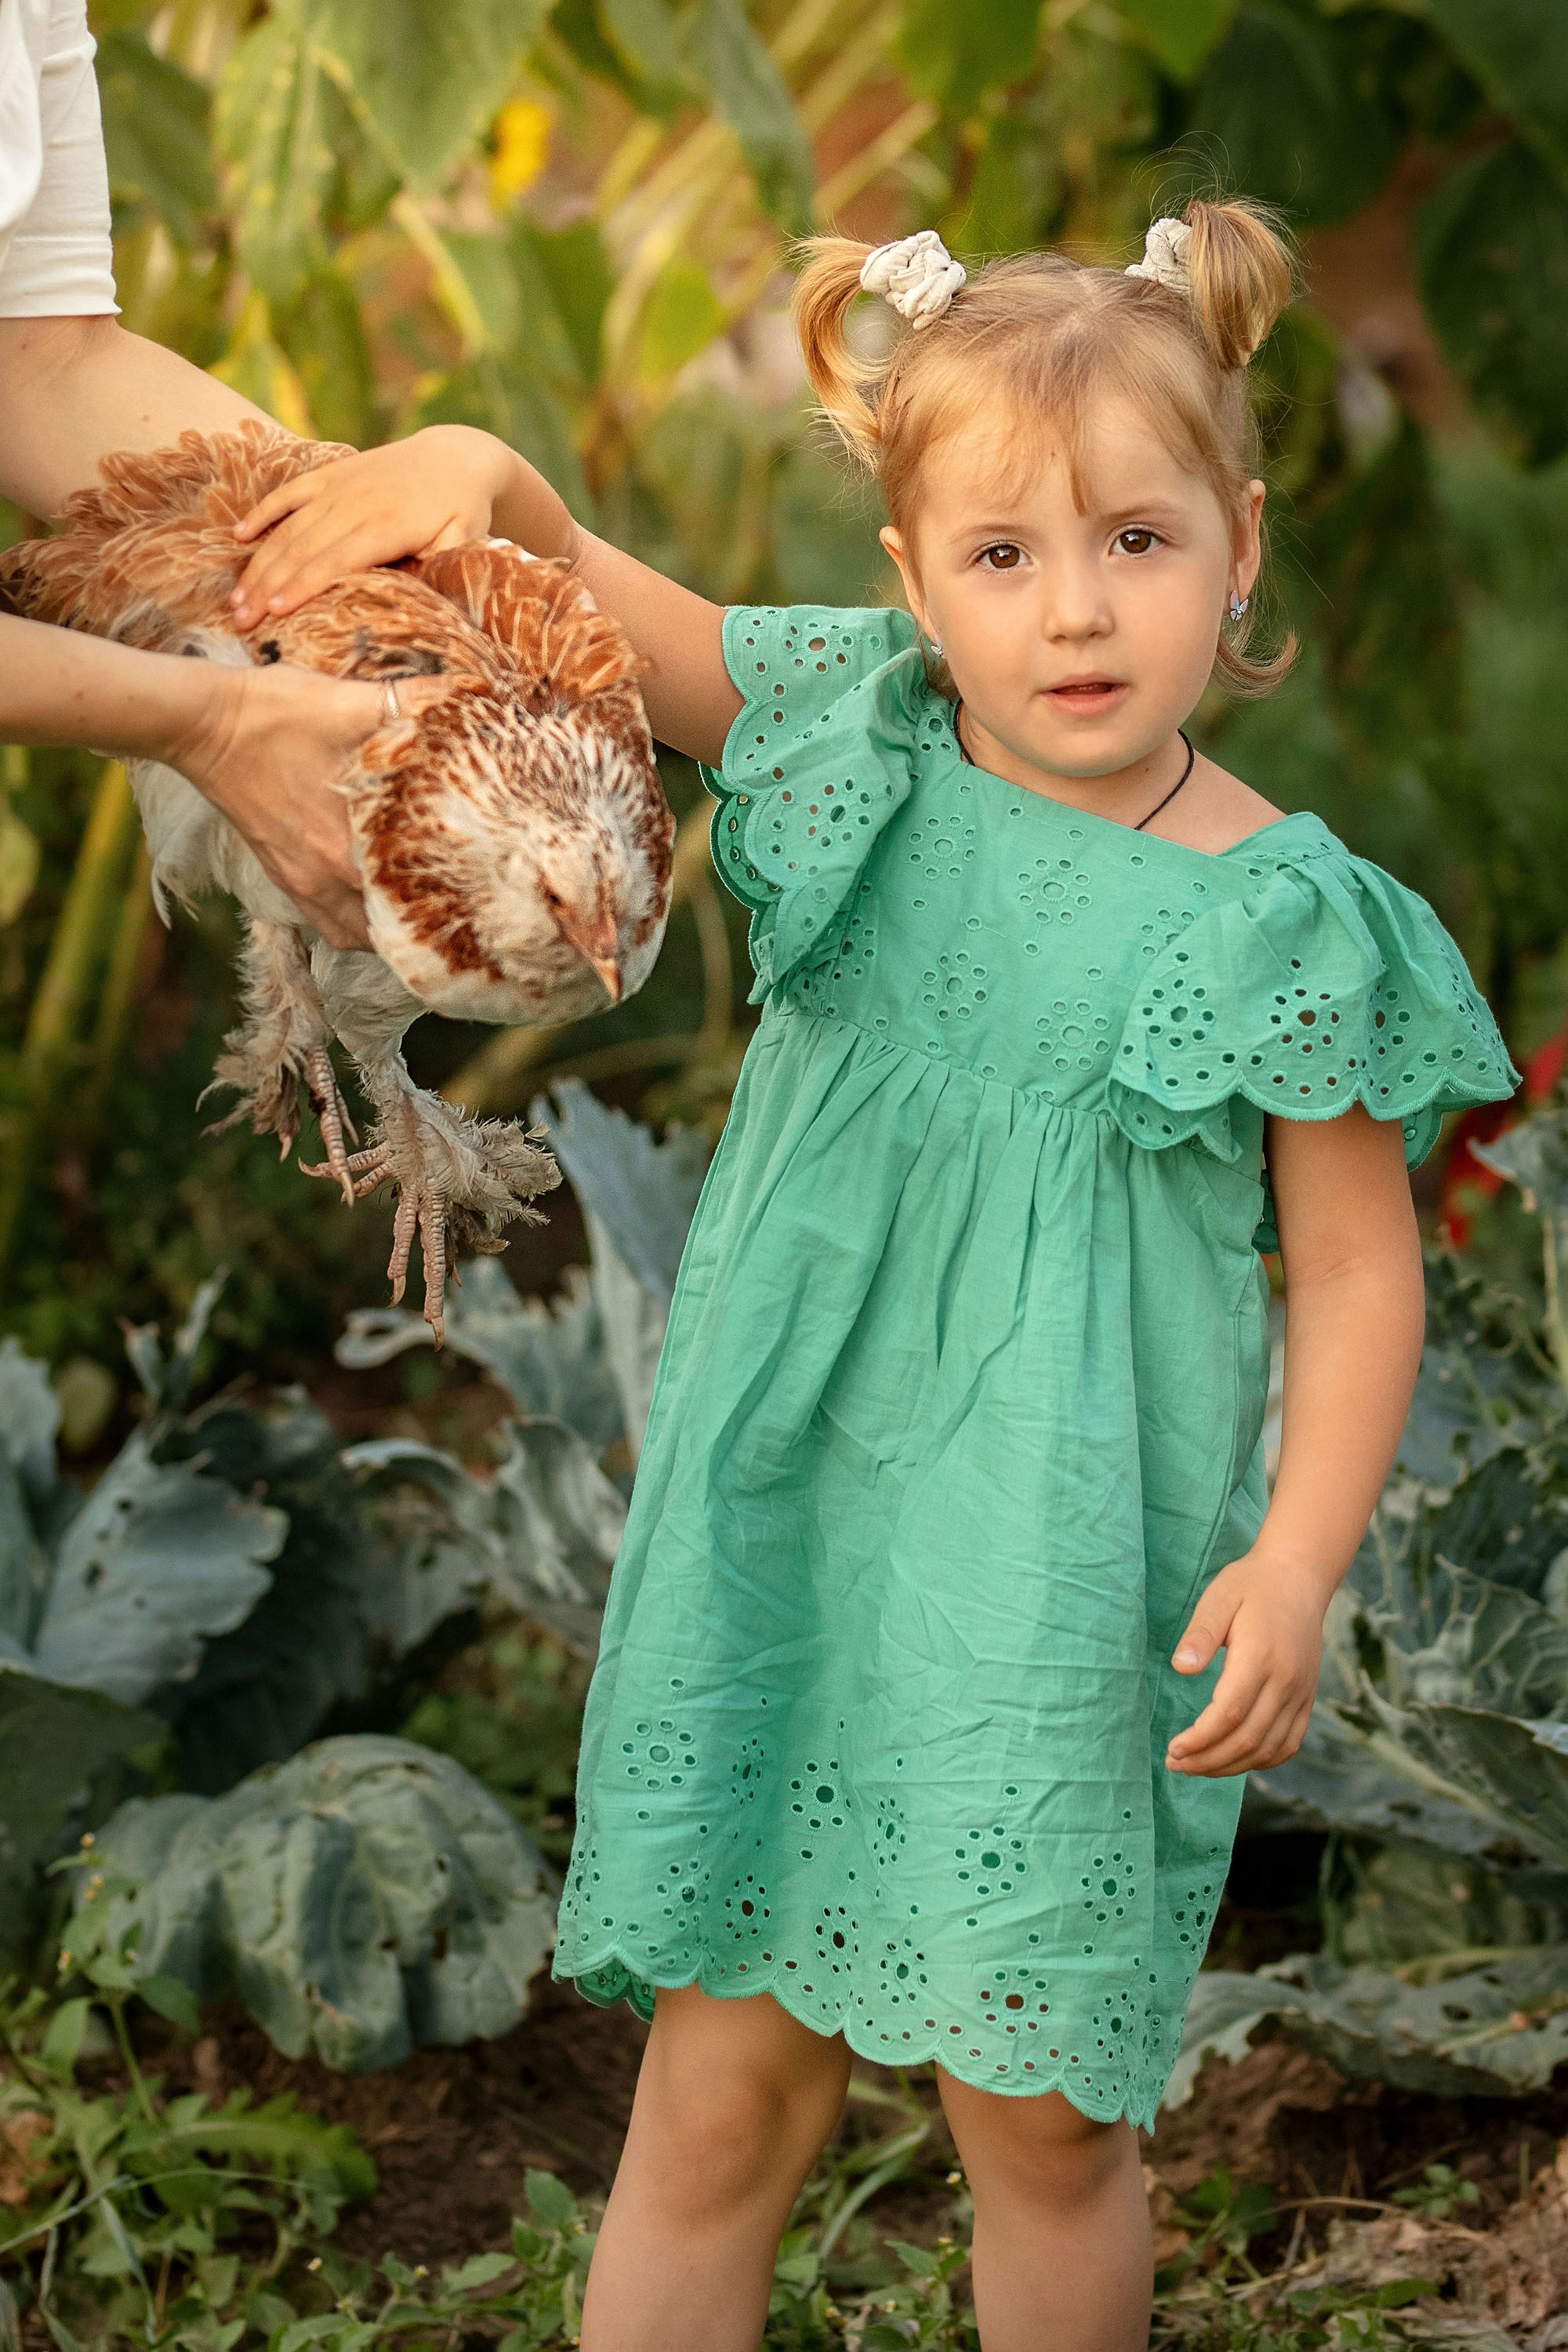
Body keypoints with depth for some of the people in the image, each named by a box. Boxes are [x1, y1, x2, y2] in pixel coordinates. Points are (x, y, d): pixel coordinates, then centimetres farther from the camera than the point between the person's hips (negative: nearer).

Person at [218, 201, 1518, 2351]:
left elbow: (1358, 1276, -4)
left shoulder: (1280, 921, -10)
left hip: (1071, 1595, -2)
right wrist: (485, 475, -18)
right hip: (787, 1539, 3)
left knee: (1046, 2122, 10)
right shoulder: (858, 746, -1)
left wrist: (1296, 1558, -16)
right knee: (719, 2094, 9)